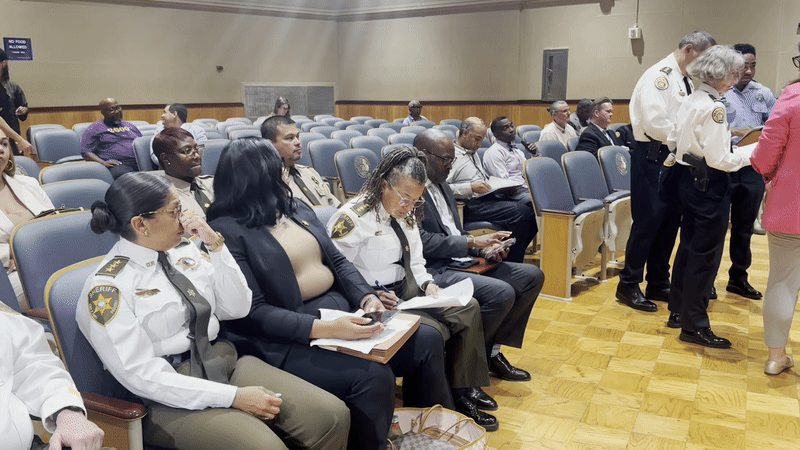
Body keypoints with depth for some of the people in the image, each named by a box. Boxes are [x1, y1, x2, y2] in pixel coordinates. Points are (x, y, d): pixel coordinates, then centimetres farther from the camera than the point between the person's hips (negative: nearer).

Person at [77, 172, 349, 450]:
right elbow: (141, 375, -17)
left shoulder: (184, 252, 8)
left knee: (333, 416, -12)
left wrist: (216, 246, -5)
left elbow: (237, 309, 8)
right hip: (170, 398, -6)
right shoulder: (107, 288, -11)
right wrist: (234, 396, -21)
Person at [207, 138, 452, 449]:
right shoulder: (227, 230, -10)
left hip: (344, 313, 8)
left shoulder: (297, 208, 15)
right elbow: (253, 311, -17)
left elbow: (338, 261, 15)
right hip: (290, 337, -7)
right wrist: (323, 328, -27)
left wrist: (366, 297, -5)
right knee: (372, 375, -29)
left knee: (427, 340, -4)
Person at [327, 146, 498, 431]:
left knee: (468, 308, 1)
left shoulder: (406, 215, 10)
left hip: (409, 292, 9)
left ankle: (463, 390, 12)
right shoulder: (352, 217, -17)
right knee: (430, 333, -28)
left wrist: (426, 284, -1)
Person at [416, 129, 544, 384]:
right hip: (433, 270, -10)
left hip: (462, 260, 10)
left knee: (532, 276, 3)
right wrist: (472, 242, -16)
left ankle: (491, 349, 5)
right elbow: (422, 242, -21)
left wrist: (483, 247, 2)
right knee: (502, 293, -28)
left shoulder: (442, 186, 18)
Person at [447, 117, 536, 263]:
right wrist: (470, 188, -21)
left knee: (533, 203, -6)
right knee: (522, 212, -25)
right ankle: (512, 262, -14)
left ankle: (516, 254, 3)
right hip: (471, 204, -10)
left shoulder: (473, 152, 25)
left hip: (489, 196, 10)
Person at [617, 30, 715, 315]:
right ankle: (628, 286, 9)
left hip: (675, 156, 9)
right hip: (653, 156, -9)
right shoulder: (660, 75, -13)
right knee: (648, 221, -4)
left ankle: (658, 285, 24)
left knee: (670, 221, 12)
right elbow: (655, 122, -23)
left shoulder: (686, 81, 15)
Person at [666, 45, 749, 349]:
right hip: (708, 185, -9)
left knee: (689, 245, 19)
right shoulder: (714, 108, -20)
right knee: (705, 254, -1)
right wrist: (754, 152, -12)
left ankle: (678, 309, 31)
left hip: (687, 178, 9)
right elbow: (720, 160, -21)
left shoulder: (691, 101, 7)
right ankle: (694, 326, 8)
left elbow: (674, 140, 14)